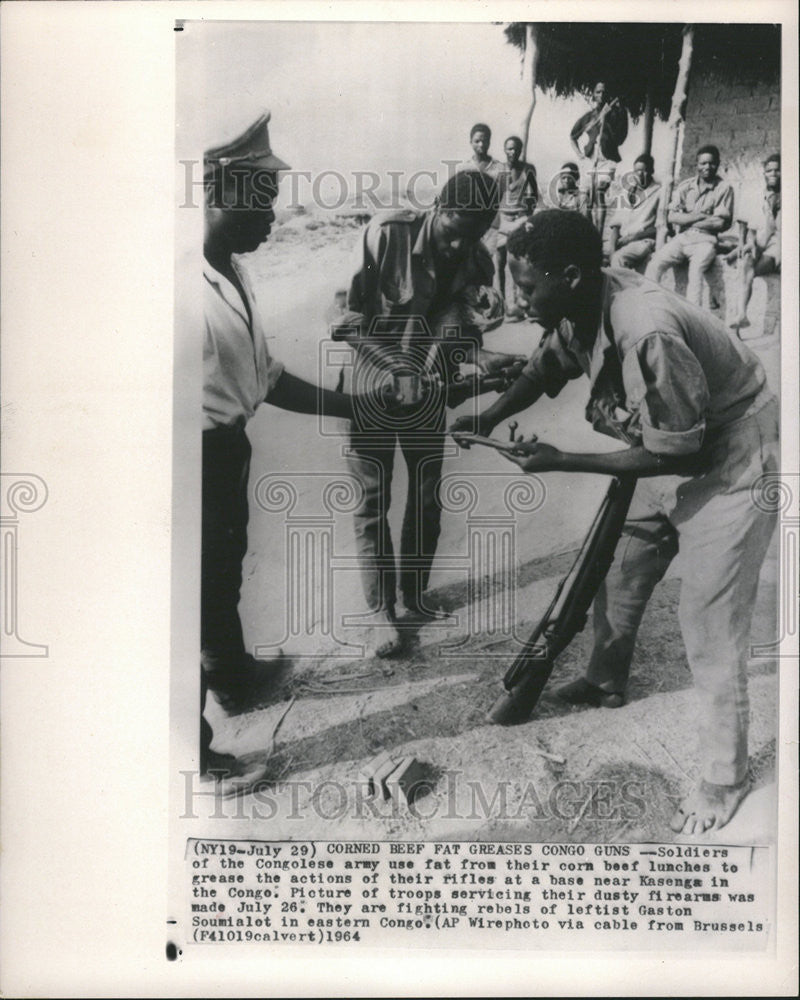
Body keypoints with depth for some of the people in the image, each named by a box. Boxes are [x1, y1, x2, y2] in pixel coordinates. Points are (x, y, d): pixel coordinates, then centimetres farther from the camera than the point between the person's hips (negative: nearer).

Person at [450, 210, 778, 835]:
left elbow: (676, 454, -29)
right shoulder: (581, 307, -11)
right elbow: (548, 366, 8)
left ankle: (725, 779, 18)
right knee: (620, 574, 20)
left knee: (710, 632, -2)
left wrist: (563, 462, -25)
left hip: (730, 467, -8)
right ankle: (606, 683, 46)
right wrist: (489, 419, -8)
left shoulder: (648, 334, -37)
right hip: (669, 454, 9)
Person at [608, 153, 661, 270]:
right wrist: (613, 250, -6)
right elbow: (615, 225, 11)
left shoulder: (658, 192, 2)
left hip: (645, 240, -6)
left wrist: (635, 236, -12)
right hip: (623, 241, 6)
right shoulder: (626, 193, 18)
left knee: (619, 257, -31)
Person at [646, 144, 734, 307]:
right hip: (682, 238, 4)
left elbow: (721, 223, -6)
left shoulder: (724, 188, 2)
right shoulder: (685, 186, 12)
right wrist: (700, 216, -8)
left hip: (705, 240, -4)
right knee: (655, 263, -20)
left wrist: (687, 219, -2)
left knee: (696, 268, -33)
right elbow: (671, 217, 3)